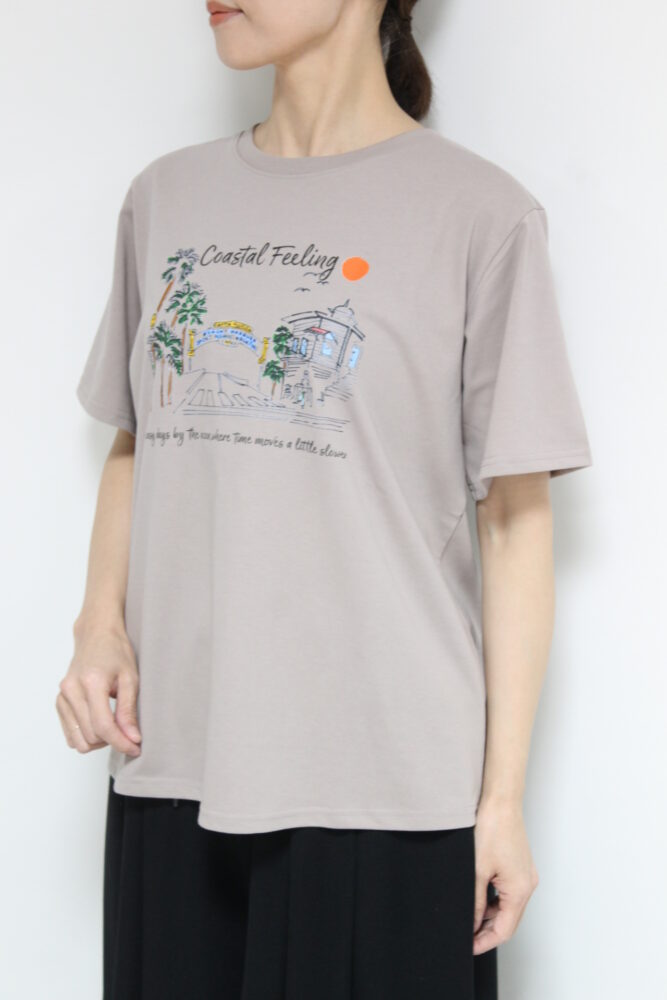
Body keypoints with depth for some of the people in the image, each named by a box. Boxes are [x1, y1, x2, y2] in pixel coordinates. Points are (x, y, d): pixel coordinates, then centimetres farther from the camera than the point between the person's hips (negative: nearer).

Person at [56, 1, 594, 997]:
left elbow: (515, 516, -4)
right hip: (169, 764, 4)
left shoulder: (480, 212, -5)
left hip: (384, 787, -4)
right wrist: (101, 626, 0)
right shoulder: (166, 196, 9)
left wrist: (504, 796, -5)